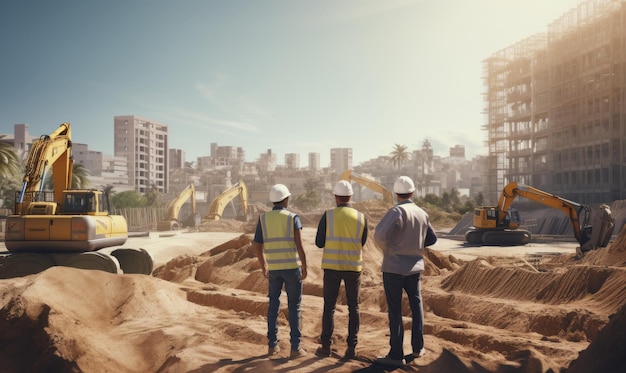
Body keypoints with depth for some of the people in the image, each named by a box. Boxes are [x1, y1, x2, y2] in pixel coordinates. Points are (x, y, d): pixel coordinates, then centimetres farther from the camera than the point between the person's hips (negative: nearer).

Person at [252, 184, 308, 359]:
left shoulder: (263, 218, 2)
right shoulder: (293, 218, -8)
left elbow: (256, 245, 1)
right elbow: (299, 246, -15)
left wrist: (263, 266, 14)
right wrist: (305, 268, -6)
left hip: (274, 268, 3)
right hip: (292, 267, -3)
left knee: (273, 305, 14)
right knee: (294, 307, 4)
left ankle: (272, 345, 17)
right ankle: (295, 347, 6)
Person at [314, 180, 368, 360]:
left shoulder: (327, 216, -5)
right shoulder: (361, 218, -1)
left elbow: (319, 243, -1)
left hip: (332, 266, -1)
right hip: (353, 266, 1)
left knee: (329, 307, 9)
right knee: (353, 307, 10)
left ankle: (326, 346, 13)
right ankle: (351, 347, 8)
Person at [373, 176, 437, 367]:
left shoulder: (397, 211, -16)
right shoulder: (422, 213, 2)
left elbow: (379, 235, -27)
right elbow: (431, 239, 15)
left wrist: (387, 249, -8)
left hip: (393, 267, -5)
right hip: (415, 266, 5)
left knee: (395, 311, 1)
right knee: (416, 305, 21)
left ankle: (396, 355, 7)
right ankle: (418, 347, 29)